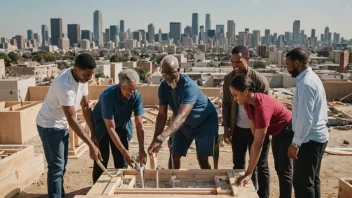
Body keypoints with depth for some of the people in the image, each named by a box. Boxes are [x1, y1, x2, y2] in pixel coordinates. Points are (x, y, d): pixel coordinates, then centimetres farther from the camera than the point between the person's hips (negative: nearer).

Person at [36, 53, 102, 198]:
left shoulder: (82, 79, -8)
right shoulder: (65, 85, -33)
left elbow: (86, 107, 1)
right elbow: (72, 120, -32)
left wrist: (94, 134, -2)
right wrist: (91, 145, -31)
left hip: (62, 125, 8)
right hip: (49, 126, -8)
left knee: (61, 166, 17)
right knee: (56, 167, -5)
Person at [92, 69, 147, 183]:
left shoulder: (137, 96, -24)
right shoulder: (108, 95, -34)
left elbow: (139, 124, -21)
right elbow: (110, 127, -33)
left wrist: (141, 150, -26)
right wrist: (124, 151, -35)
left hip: (121, 125, 3)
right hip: (102, 125, -3)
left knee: (121, 159, 0)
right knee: (102, 159, -3)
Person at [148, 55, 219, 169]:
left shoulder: (188, 86, -35)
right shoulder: (163, 87, -15)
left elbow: (182, 116, -47)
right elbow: (162, 115, -13)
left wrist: (162, 137, -61)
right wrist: (155, 140, -24)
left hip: (205, 123, -6)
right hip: (185, 125, 6)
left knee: (202, 159, -5)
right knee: (174, 155, 5)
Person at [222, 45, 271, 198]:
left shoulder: (259, 79, -13)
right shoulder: (228, 78, -2)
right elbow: (226, 103, 6)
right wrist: (226, 126, 4)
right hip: (237, 128, 4)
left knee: (260, 166, 9)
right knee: (238, 164, 15)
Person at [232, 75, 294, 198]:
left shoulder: (262, 106, -39)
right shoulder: (248, 103, -13)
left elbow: (258, 143, -40)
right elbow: (253, 128, -5)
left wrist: (248, 174, -38)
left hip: (288, 131, -9)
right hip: (277, 132, 9)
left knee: (284, 169, -3)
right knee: (278, 168, 18)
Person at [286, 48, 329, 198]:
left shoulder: (305, 83, -21)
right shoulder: (312, 77, 11)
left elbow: (305, 118, -25)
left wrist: (295, 143, -20)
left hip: (309, 140, -10)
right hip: (318, 137, 10)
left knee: (302, 183, -1)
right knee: (312, 180, 19)